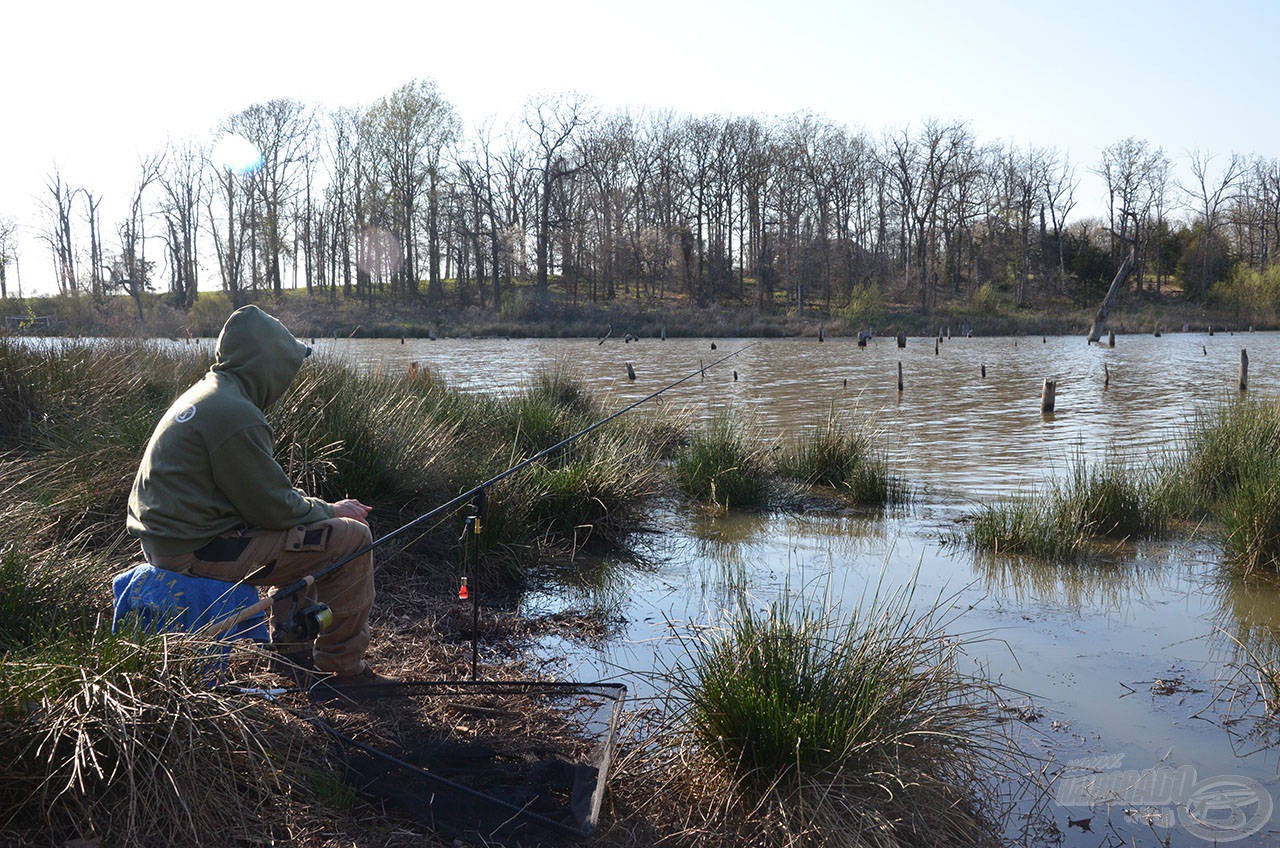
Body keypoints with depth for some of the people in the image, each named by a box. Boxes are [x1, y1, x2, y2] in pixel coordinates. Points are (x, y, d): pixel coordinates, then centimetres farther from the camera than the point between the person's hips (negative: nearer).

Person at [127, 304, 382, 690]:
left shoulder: (207, 392, 12)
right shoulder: (235, 415, -21)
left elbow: (264, 489, 18)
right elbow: (274, 510, -18)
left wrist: (325, 507, 9)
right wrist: (332, 511, -1)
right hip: (197, 550, -11)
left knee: (318, 524, 25)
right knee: (351, 537, -10)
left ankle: (291, 643, 31)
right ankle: (343, 668, 0)